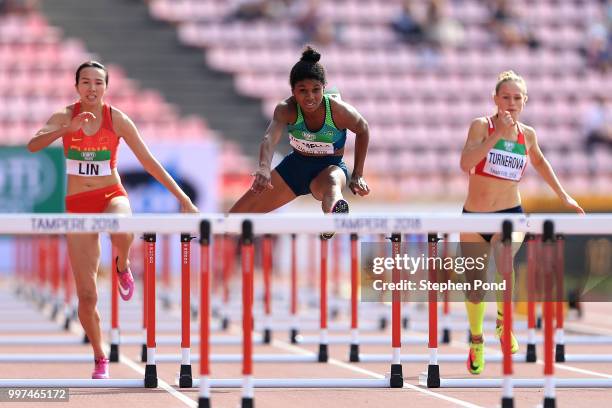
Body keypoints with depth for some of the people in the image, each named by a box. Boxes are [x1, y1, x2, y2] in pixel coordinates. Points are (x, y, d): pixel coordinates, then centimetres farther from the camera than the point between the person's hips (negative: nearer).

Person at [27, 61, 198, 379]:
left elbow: (149, 162, -2)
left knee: (121, 231, -41)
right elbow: (33, 145, -21)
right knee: (86, 295, -4)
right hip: (77, 204, 1)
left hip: (112, 196, -1)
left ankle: (123, 267, -5)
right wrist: (67, 130, -38)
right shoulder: (65, 117, -4)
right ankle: (99, 358, 18)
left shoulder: (117, 119, -6)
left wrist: (183, 199, -6)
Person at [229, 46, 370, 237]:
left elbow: (363, 130, -4)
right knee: (242, 211, 8)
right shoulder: (286, 110, -25)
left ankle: (334, 216, -78)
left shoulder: (339, 111, -26)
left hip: (330, 167, -3)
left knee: (331, 184, -43)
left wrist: (357, 175, -2)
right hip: (296, 164, 3)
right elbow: (270, 138, -43)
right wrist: (264, 169, -65)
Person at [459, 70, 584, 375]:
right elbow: (466, 164, -25)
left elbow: (538, 160, 26)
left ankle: (503, 322, -9)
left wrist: (563, 195, 27)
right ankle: (476, 341, 36)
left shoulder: (527, 134, 3)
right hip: (474, 216, 0)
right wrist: (497, 134, -27)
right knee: (474, 289, 7)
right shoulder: (481, 126, -8)